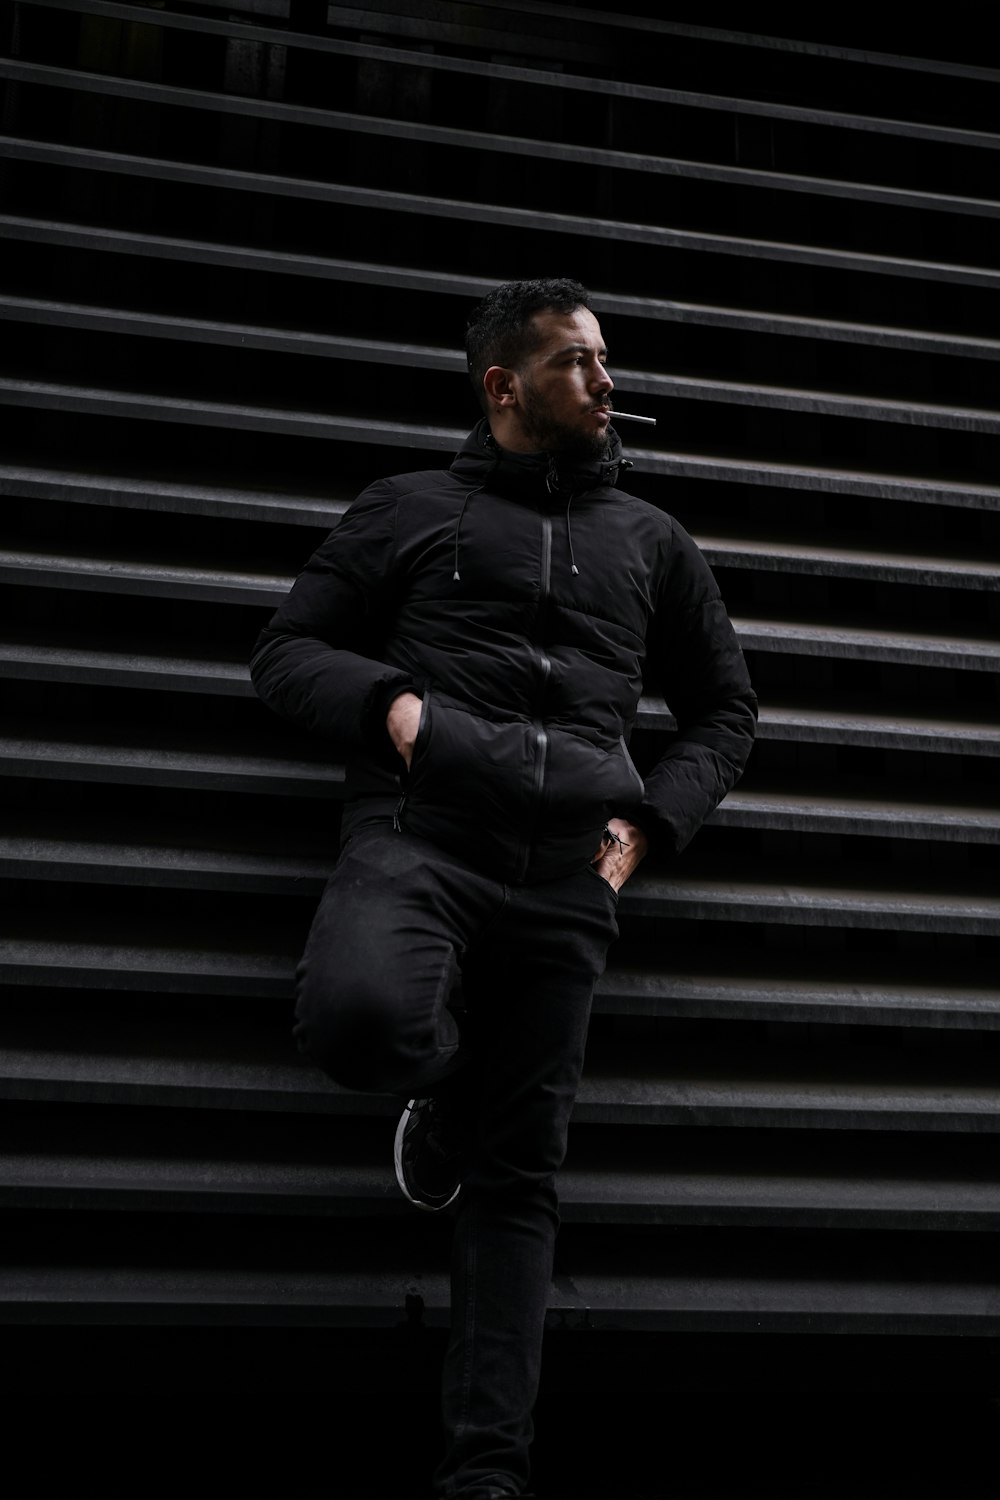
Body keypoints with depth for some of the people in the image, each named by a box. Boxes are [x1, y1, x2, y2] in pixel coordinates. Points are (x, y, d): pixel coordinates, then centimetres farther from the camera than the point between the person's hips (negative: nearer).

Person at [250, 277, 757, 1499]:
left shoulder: (650, 539, 23)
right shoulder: (410, 509, 15)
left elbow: (723, 709, 27)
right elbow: (287, 651, 11)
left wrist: (649, 823, 9)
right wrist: (386, 705, -9)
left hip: (567, 864, 2)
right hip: (421, 831, -2)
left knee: (518, 1169, -1)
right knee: (360, 1017, -34)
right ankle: (445, 1080, 4)